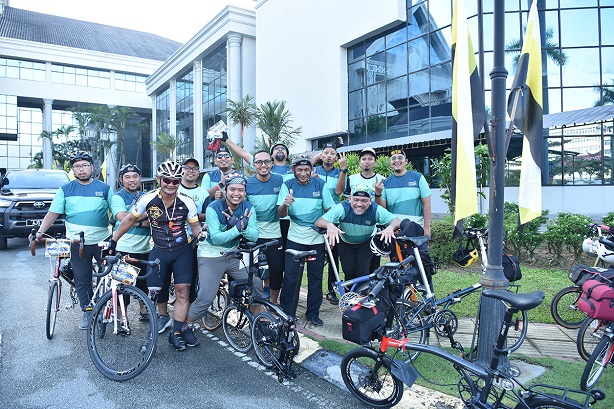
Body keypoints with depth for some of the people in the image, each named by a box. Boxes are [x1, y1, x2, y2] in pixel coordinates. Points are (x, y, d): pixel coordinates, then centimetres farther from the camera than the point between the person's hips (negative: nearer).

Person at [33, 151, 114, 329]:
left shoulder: (104, 188, 2)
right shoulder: (66, 190, 6)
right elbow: (53, 213, 5)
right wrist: (40, 231, -7)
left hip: (102, 241, -1)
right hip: (77, 244, 1)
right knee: (81, 280, 9)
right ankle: (87, 311, 24)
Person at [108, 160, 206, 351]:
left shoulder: (187, 202, -12)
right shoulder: (148, 199, -11)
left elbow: (195, 225, -1)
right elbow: (130, 219, 4)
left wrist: (200, 233, -24)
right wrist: (113, 240, 8)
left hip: (182, 251, 0)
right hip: (159, 251, 0)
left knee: (183, 291, -3)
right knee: (153, 292, -1)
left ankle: (176, 333, 9)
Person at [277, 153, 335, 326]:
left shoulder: (320, 184, -3)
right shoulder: (287, 185, -3)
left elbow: (329, 210, 3)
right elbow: (281, 214, -9)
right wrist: (285, 204, -32)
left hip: (317, 238, 1)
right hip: (295, 238, -1)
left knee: (315, 276, 9)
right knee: (291, 277, -2)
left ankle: (313, 313, 24)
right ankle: (287, 314, 13)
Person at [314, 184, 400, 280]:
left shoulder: (376, 210, -29)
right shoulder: (342, 208, -33)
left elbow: (397, 221, -29)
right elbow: (318, 222, -38)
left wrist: (390, 227, -54)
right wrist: (329, 225, -62)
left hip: (366, 243, 1)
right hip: (345, 243, 0)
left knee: (362, 272, -13)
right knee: (349, 272, -7)